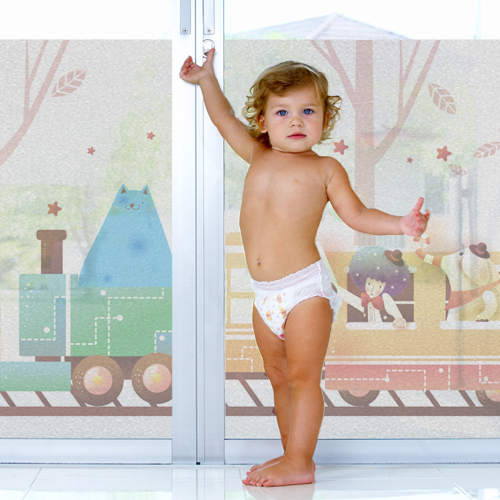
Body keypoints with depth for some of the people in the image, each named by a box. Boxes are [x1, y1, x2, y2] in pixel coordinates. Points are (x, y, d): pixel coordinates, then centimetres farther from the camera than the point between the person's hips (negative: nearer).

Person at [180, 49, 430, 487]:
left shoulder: (324, 168, -2)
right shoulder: (259, 156, 9)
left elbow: (356, 215, 0)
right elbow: (225, 119, 19)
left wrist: (401, 224, -13)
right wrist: (206, 80, 13)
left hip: (305, 289, -6)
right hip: (265, 295, 6)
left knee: (302, 376, -4)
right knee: (279, 378, 13)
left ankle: (299, 463, 2)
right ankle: (291, 453, 25)